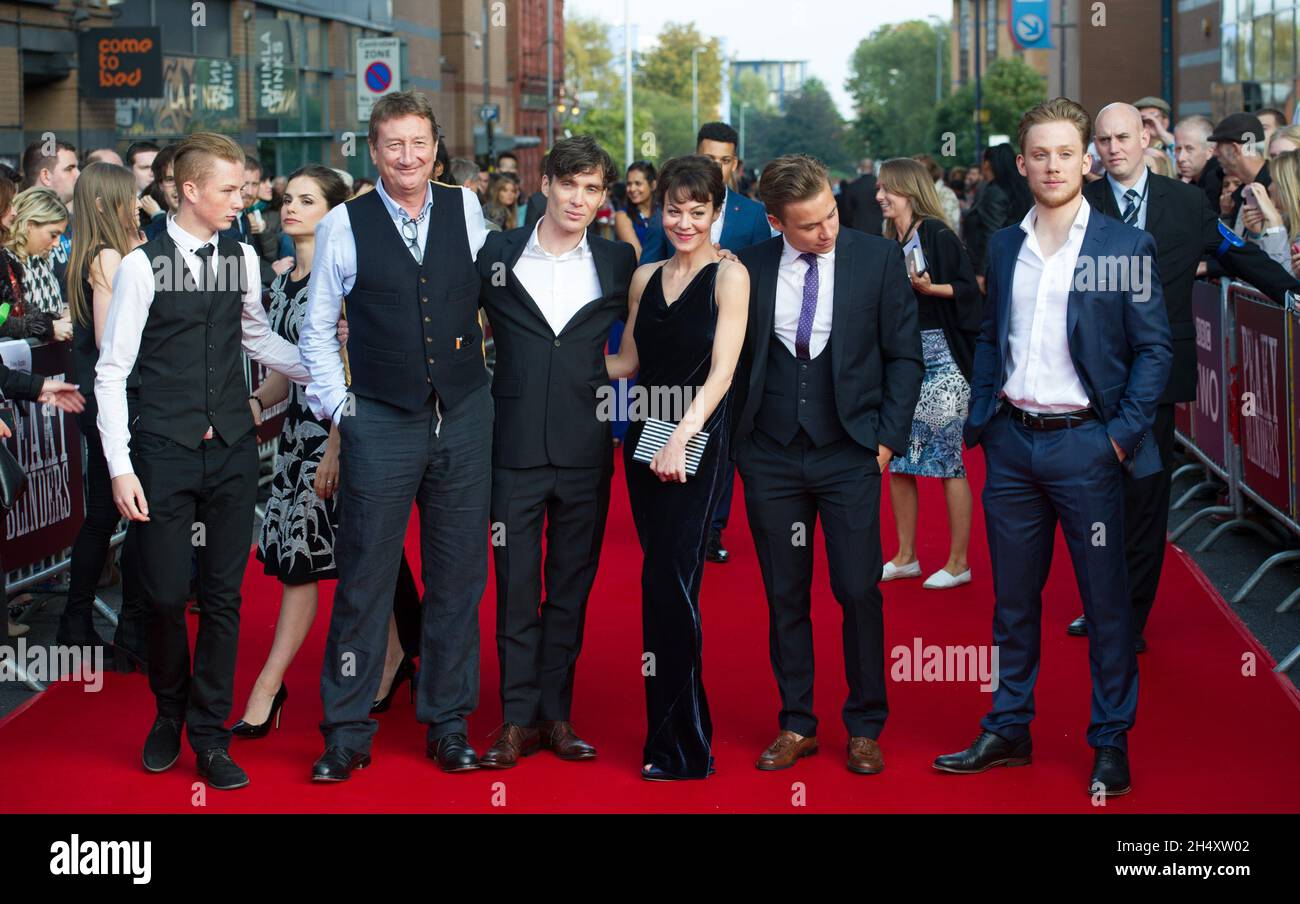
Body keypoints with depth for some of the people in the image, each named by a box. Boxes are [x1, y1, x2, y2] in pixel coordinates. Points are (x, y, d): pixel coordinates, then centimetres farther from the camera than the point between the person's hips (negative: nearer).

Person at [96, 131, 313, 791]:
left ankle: (210, 734, 17)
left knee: (223, 594, 6)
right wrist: (120, 467, -11)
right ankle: (169, 712, 26)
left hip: (232, 447, 4)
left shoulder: (242, 259, 5)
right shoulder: (143, 265, -8)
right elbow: (111, 371, -6)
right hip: (165, 451, -3)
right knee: (166, 593, 0)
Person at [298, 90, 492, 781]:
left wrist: (486, 381, 10)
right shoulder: (344, 225, -1)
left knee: (458, 578, 8)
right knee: (364, 579, 0)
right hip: (380, 421, -2)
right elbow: (316, 329, 6)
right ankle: (346, 731, 9)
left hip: (465, 416, 2)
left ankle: (448, 723, 19)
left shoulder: (465, 210, 4)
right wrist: (336, 406, 0)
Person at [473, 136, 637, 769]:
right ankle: (518, 718, 9)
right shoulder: (496, 254, 2)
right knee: (515, 586, 2)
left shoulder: (618, 263, 5)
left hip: (585, 448, 1)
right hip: (515, 447, -1)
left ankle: (556, 712, 17)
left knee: (572, 586, 8)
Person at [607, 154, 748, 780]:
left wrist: (680, 438, -22)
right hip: (646, 436, 6)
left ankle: (680, 748, -2)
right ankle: (673, 733, 16)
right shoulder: (645, 277, 12)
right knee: (662, 582, 8)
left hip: (698, 442, -6)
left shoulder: (729, 276, -6)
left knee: (670, 581, -10)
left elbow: (721, 372, -13)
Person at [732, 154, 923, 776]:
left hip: (850, 456, -1)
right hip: (770, 460, 2)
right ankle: (796, 726, 19)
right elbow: (735, 359, 9)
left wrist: (888, 438, -3)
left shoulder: (879, 258, -2)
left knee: (859, 593, -1)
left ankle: (864, 729, 12)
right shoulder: (749, 268, 1)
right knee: (785, 597, 7)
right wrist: (735, 440, 4)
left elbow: (904, 355, 2)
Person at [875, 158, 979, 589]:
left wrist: (930, 287, -24)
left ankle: (958, 563, 2)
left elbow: (969, 287, -12)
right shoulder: (891, 244, 14)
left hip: (939, 356, -8)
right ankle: (905, 557, 19)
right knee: (897, 459, 9)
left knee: (948, 459, -4)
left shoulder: (937, 234, -7)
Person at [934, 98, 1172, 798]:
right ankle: (1008, 732, 23)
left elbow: (1154, 347, -4)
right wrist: (979, 420, 5)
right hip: (1012, 442, 4)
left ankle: (1111, 745, 13)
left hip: (1084, 444, -4)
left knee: (1105, 601, 3)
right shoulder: (1004, 247, 9)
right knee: (1013, 599, 12)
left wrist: (1125, 433, -11)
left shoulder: (1124, 246, -4)